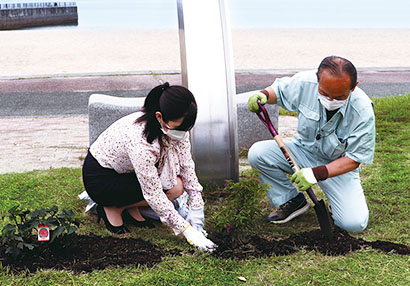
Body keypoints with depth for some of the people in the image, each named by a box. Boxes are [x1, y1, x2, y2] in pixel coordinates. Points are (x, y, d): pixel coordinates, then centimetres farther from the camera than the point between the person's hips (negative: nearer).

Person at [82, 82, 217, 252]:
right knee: (175, 187, -18)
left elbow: (187, 166, -7)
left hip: (123, 167, 7)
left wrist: (197, 211, -11)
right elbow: (154, 196, -32)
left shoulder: (176, 126, -17)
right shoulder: (141, 141, -38)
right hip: (100, 179, -7)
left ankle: (130, 206, 5)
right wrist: (188, 232, -28)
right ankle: (112, 208, -4)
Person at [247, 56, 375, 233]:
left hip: (338, 164, -3)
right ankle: (293, 200, 0)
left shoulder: (363, 112, -27)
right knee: (257, 153, -22)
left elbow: (354, 159, -20)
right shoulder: (305, 82, -20)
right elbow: (278, 89, 3)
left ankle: (336, 198, 14)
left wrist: (316, 173, -33)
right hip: (304, 150, 3)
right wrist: (264, 95, -22)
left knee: (355, 223, -23)